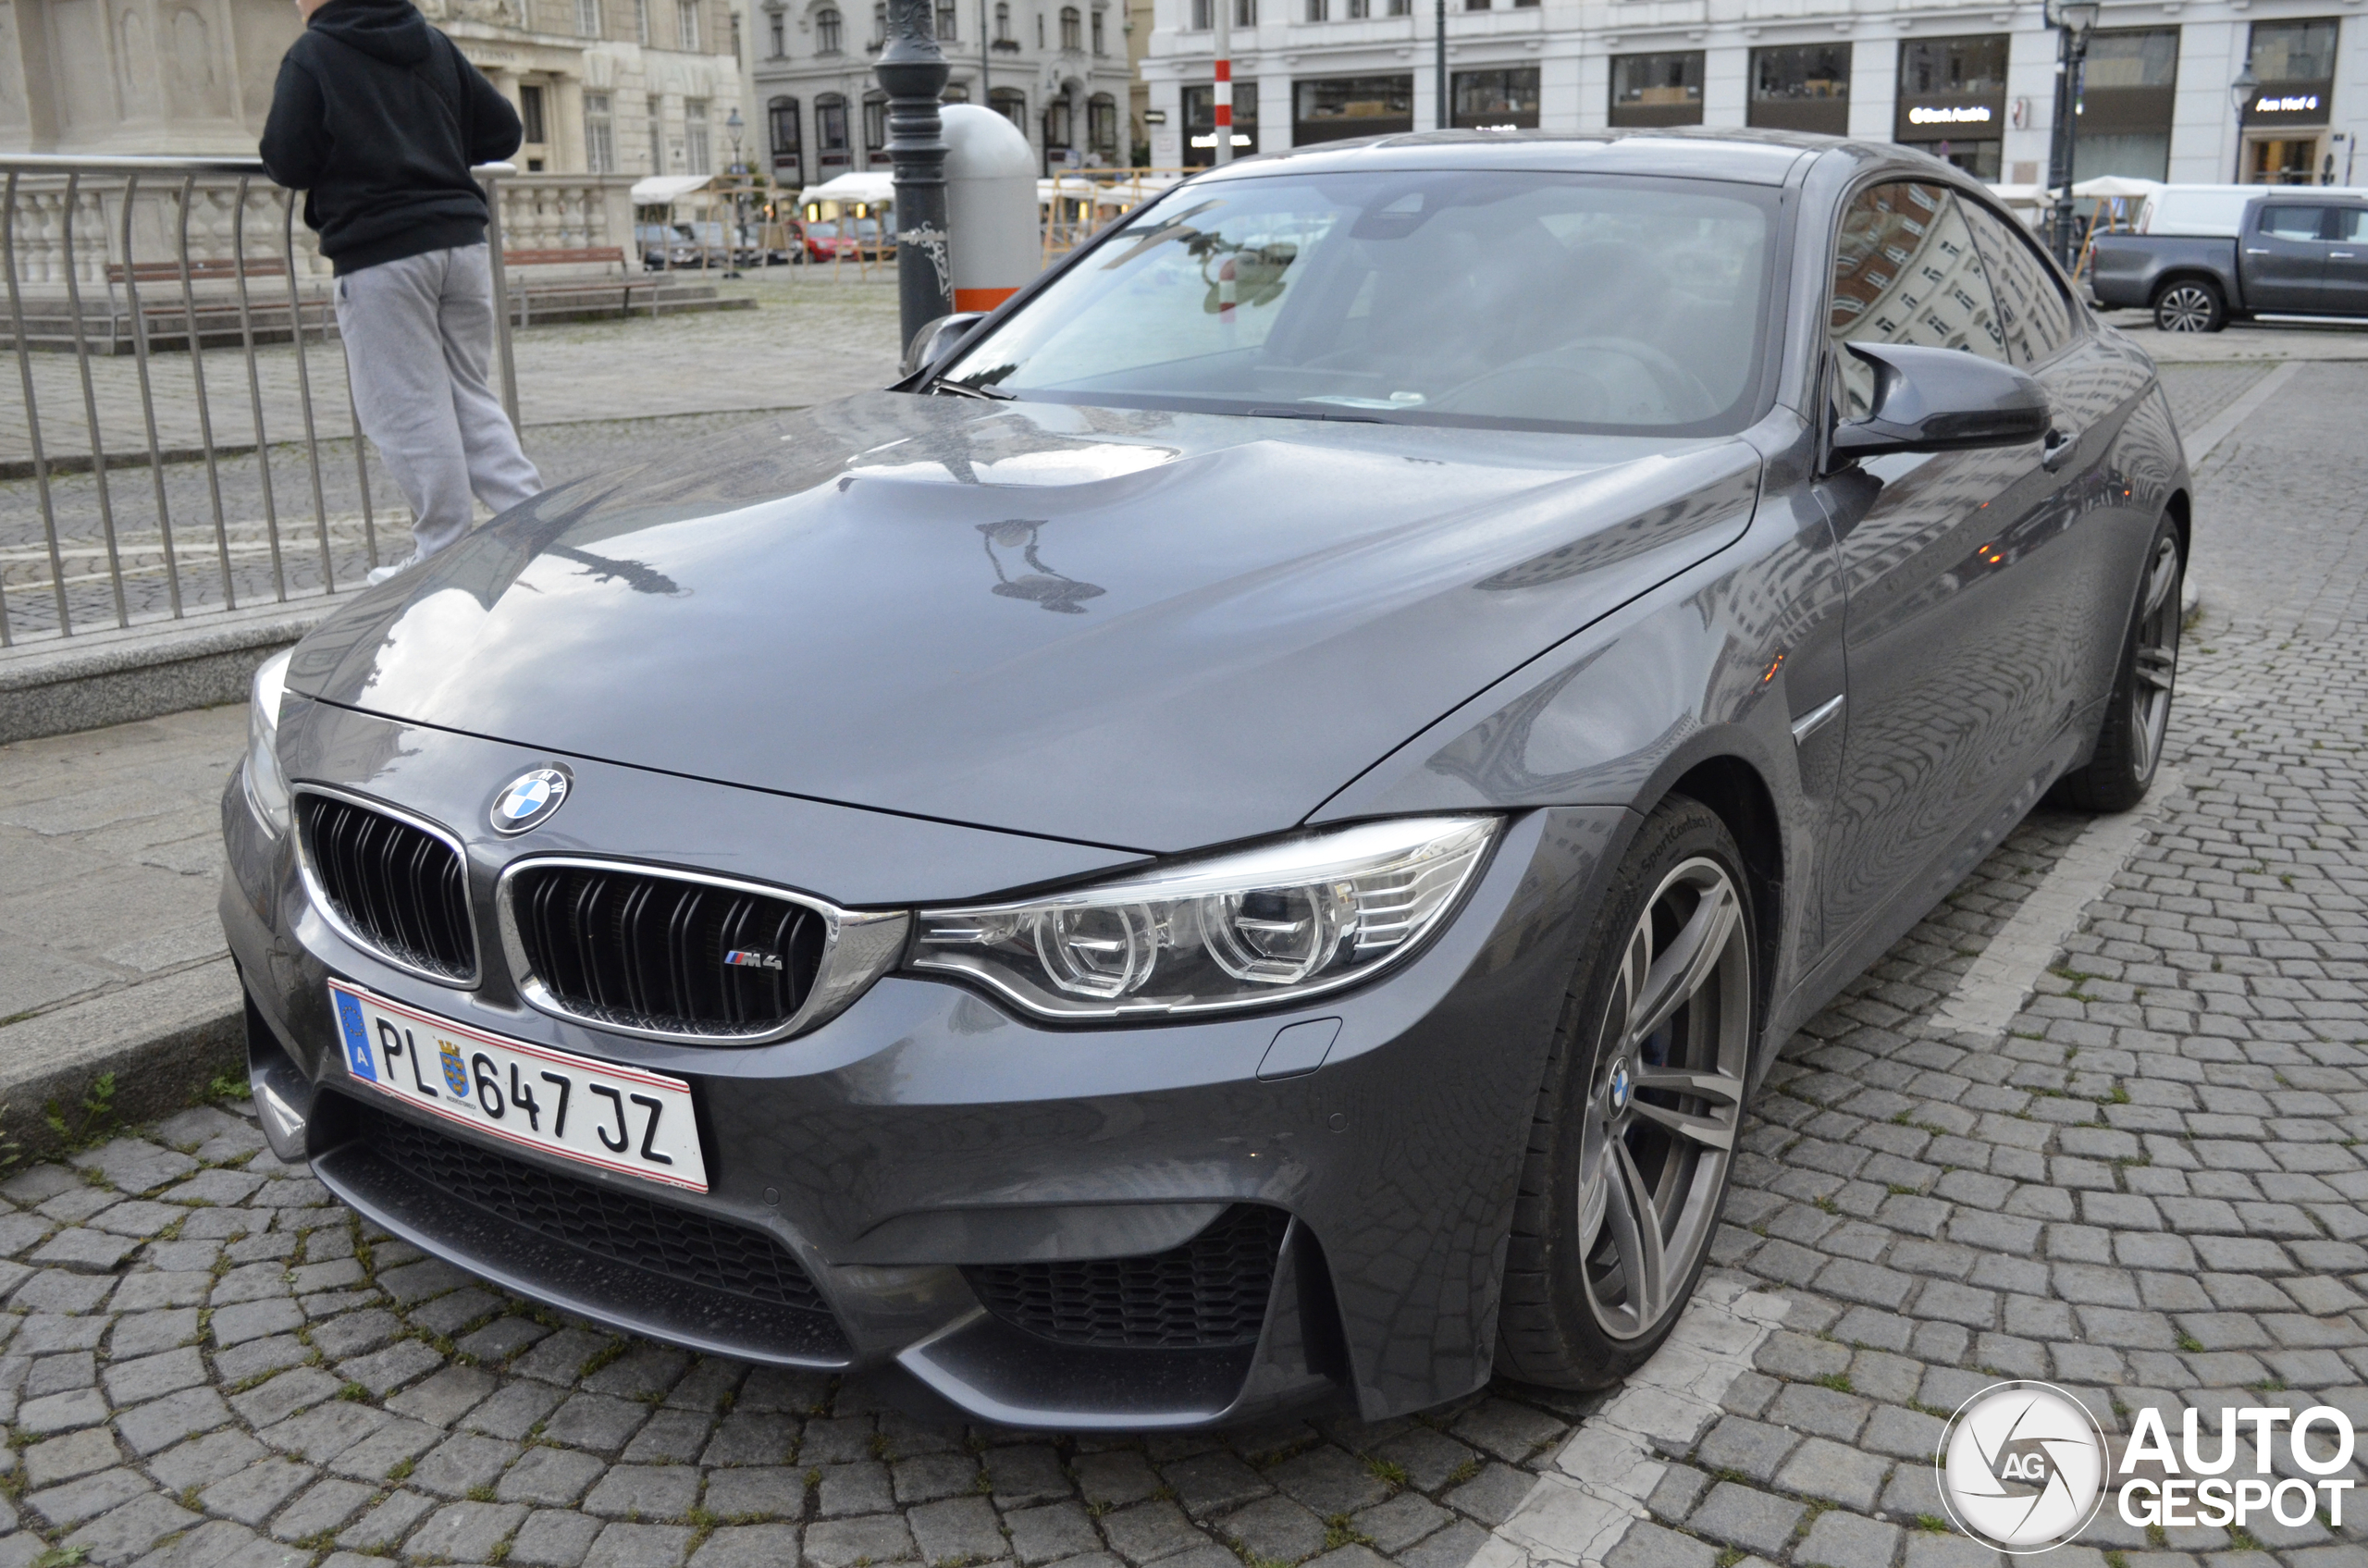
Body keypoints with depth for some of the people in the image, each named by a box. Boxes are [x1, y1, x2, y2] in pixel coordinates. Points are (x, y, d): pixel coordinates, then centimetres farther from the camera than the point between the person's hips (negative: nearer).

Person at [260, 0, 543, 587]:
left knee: (408, 409, -1)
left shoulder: (312, 55, -3)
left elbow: (287, 163, -7)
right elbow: (504, 131, 14)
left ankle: (442, 554, 1)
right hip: (462, 241, 6)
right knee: (470, 396, 13)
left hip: (381, 257, -6)